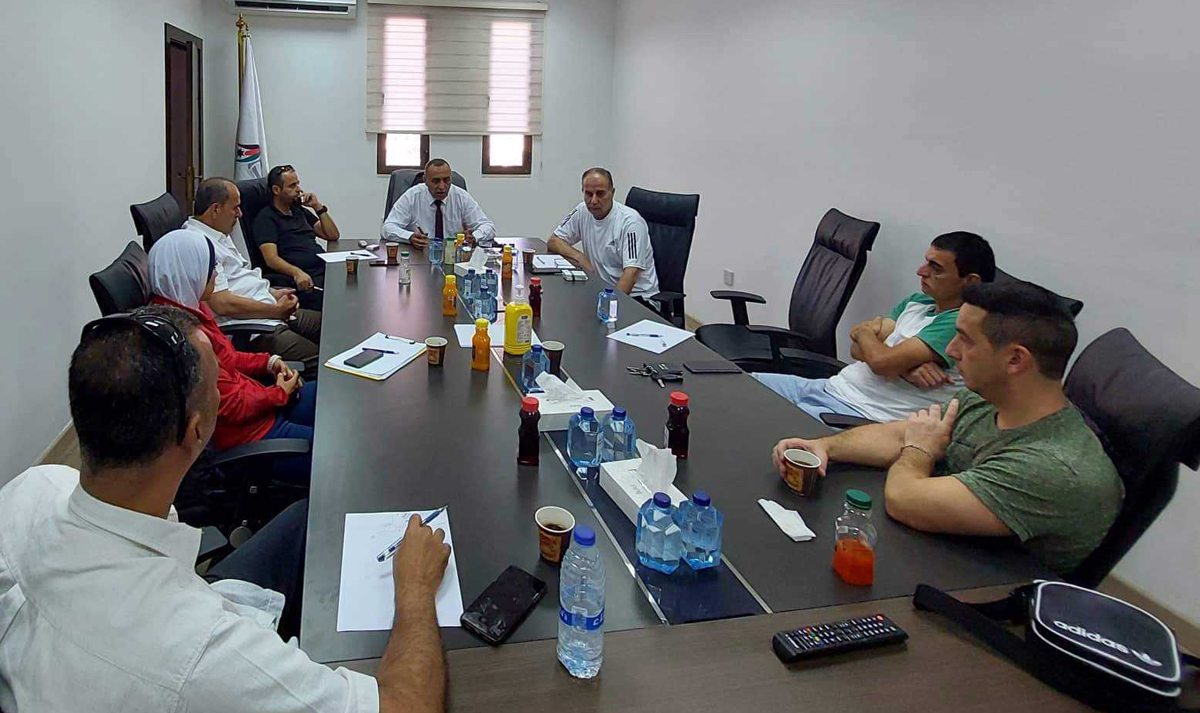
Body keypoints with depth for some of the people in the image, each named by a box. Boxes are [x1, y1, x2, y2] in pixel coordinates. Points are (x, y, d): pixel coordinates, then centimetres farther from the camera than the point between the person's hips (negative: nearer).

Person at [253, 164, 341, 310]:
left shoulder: (300, 211, 27)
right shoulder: (266, 218, 5)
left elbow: (333, 236, 24)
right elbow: (271, 259, -9)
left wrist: (318, 207, 13)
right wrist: (296, 272, -28)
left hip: (326, 271, 7)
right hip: (303, 279, -7)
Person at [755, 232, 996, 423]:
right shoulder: (917, 301, 12)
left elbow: (881, 361, -22)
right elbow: (857, 349, 5)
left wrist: (864, 331, 1)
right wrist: (905, 367, -15)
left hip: (858, 414, -8)